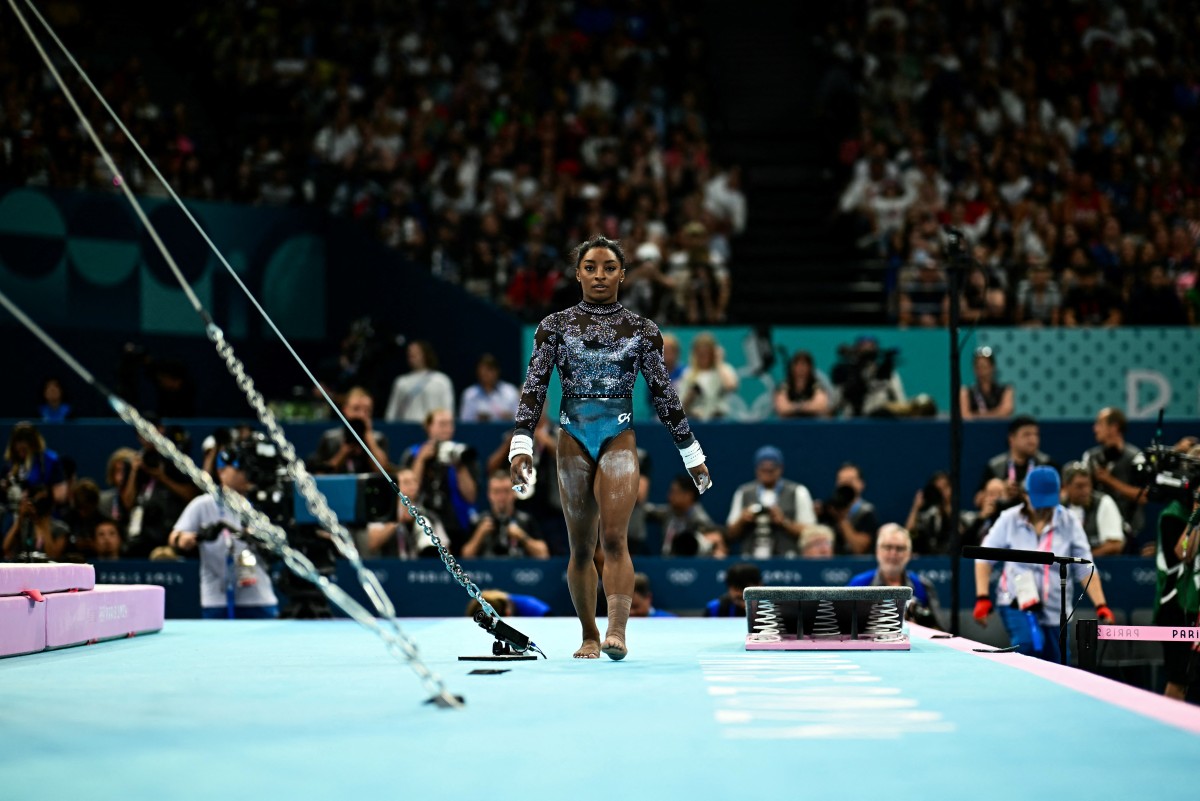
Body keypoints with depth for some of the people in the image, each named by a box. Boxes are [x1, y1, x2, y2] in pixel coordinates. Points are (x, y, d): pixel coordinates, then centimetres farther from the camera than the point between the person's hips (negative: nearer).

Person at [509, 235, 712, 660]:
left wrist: (692, 454, 12)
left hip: (619, 439, -1)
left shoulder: (643, 330, 6)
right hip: (573, 441, 1)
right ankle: (589, 636, 17)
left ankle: (617, 632, -27)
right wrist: (521, 444, -10)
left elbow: (663, 393, 10)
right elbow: (534, 386, 1)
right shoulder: (554, 326, 5)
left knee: (614, 538, -17)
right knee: (581, 548, 6)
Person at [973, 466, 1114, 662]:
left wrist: (1101, 606, -10)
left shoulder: (1069, 523, -2)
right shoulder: (1010, 520, -4)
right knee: (1031, 646, -31)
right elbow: (984, 558, 3)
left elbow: (1085, 568, -1)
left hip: (1055, 610, 2)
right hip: (1017, 605, -2)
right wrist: (982, 598, -6)